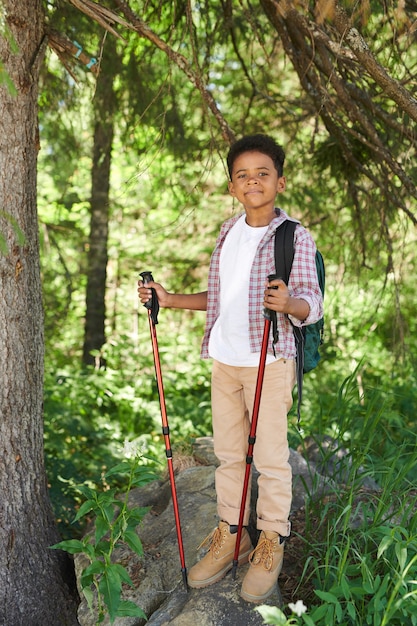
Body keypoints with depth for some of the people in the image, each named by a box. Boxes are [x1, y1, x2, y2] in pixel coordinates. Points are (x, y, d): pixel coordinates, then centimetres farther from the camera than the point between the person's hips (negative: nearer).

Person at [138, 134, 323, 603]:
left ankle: (271, 543, 21)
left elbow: (312, 305, -13)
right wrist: (170, 300, 10)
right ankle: (230, 534, 28)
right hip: (224, 360, 6)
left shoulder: (295, 236, -8)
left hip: (270, 361, -6)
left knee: (270, 456, 3)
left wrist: (288, 304, -35)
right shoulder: (228, 232, 10)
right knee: (227, 452, 13)